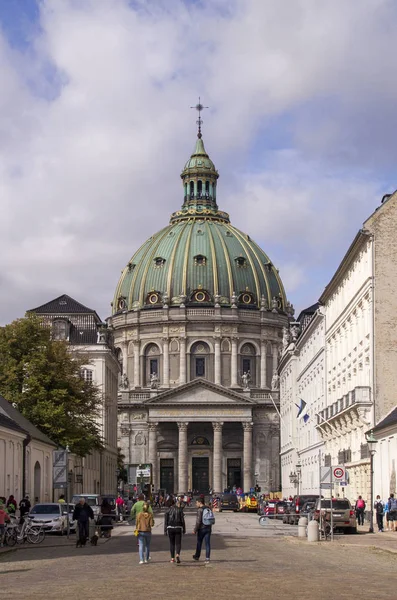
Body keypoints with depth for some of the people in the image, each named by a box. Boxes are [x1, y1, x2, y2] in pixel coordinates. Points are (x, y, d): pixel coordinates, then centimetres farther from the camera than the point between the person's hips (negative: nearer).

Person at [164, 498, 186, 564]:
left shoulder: (168, 510, 5)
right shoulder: (180, 510, 1)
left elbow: (166, 521, 3)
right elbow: (182, 520, -2)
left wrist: (165, 530, 6)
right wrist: (184, 529, 5)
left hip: (170, 528, 1)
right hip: (178, 528, -1)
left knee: (172, 543, 11)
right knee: (178, 543, 1)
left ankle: (172, 558, 11)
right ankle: (177, 555, -24)